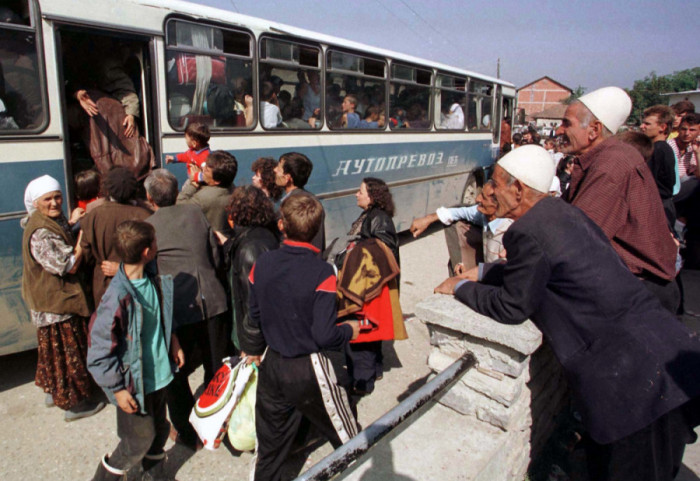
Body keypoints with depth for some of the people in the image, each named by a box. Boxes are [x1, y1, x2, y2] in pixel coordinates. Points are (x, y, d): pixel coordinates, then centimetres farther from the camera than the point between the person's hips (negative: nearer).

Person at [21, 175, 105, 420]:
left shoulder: (53, 221, 5)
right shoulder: (41, 233, -27)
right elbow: (69, 266, -28)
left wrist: (73, 224, 1)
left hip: (52, 299, 10)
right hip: (56, 302, -10)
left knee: (54, 348, 24)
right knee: (67, 350, 3)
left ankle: (54, 391, 41)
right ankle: (73, 404, 18)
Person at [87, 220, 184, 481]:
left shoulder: (155, 281, -4)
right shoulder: (117, 298, -27)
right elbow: (99, 351, -21)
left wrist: (172, 340, 5)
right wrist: (117, 389, -16)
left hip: (159, 374, 7)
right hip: (135, 383, -7)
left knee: (159, 430, 22)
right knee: (139, 440, 10)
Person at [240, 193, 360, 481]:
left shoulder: (262, 265, -7)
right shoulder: (322, 274, -22)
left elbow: (253, 318, 3)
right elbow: (325, 336, -23)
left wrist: (253, 349, 22)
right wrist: (349, 330, -1)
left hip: (272, 365, 5)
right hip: (310, 370, -5)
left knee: (269, 442, 23)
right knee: (350, 442, 17)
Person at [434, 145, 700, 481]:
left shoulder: (528, 232, -20)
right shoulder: (563, 212, 9)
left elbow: (510, 308, -10)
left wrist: (459, 287, 3)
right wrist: (482, 273, 22)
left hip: (630, 376, -9)